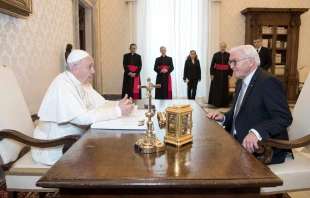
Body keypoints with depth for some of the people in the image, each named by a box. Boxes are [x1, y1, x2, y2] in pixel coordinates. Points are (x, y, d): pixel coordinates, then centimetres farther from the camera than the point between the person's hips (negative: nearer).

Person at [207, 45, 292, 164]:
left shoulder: (268, 81, -16)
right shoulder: (241, 82, 11)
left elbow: (284, 118, -23)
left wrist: (256, 132, -38)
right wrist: (223, 118, -1)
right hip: (239, 141, 8)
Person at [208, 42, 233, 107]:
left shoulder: (228, 55, 0)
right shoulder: (216, 55, 0)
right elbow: (212, 65, 1)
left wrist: (230, 74, -5)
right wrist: (212, 74, -5)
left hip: (225, 74, 1)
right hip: (217, 73, 0)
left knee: (225, 88, 5)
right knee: (216, 88, 1)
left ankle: (224, 103, 14)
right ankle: (216, 102, 8)